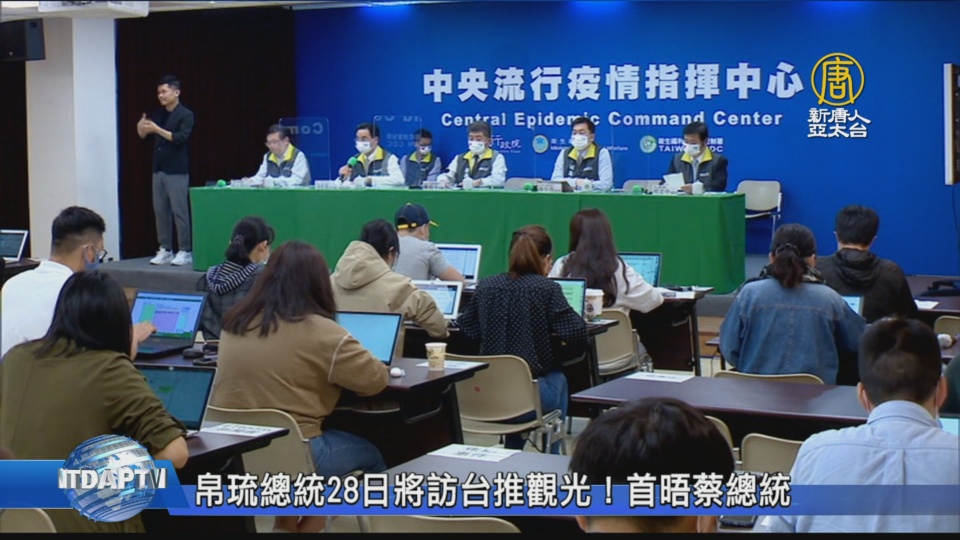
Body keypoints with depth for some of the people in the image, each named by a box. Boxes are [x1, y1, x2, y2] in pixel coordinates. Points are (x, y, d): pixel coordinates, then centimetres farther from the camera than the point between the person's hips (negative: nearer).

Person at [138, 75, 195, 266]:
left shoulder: (185, 115, -6)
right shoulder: (158, 114, 13)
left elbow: (180, 138, -19)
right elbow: (143, 135, 16)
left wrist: (157, 129, -25)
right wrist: (141, 127, -6)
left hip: (177, 171, -7)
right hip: (159, 169, 7)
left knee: (180, 211, -5)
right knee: (160, 211, 5)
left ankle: (185, 252, 1)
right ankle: (165, 250, 11)